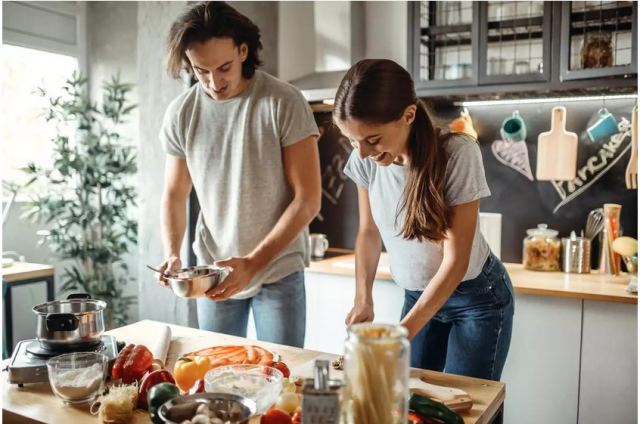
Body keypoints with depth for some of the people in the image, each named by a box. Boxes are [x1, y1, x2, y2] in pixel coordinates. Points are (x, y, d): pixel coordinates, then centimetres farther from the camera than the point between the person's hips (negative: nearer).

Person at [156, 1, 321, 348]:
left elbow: (308, 199, -14)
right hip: (211, 271, 3)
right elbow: (174, 195, 7)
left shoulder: (284, 103, -12)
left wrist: (252, 263, -20)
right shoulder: (180, 114, -1)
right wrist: (172, 253, -11)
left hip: (278, 270, -3)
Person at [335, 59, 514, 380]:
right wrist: (363, 300, -9)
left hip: (477, 297, -4)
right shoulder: (365, 159, -13)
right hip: (418, 296, 4)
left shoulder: (457, 153, -26)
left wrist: (400, 335, -26)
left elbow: (455, 261, -23)